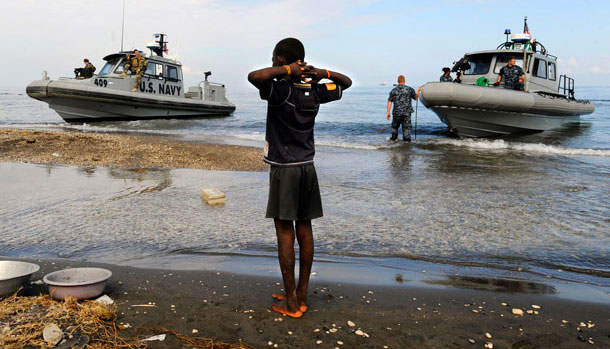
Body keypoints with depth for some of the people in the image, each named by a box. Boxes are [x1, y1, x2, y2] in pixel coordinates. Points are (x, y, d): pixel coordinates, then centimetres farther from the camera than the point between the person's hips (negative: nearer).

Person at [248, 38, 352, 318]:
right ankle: (301, 296, 20)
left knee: (285, 231, 0)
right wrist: (324, 73, 3)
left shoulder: (281, 90, -15)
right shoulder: (314, 92, 4)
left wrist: (286, 70, -20)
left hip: (284, 169, -6)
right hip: (307, 167, 6)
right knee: (304, 229, 10)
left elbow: (254, 76, -34)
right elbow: (346, 83, 21)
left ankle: (290, 302, 6)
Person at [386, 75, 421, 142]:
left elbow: (389, 102, -3)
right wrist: (418, 91, 30)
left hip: (396, 112, 2)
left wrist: (388, 112, 1)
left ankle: (393, 138, 33)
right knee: (406, 127, 3)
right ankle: (407, 139, 1)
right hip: (407, 112, -1)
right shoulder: (409, 89, -2)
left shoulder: (394, 90, 1)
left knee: (395, 126, 21)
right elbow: (416, 97, 11)